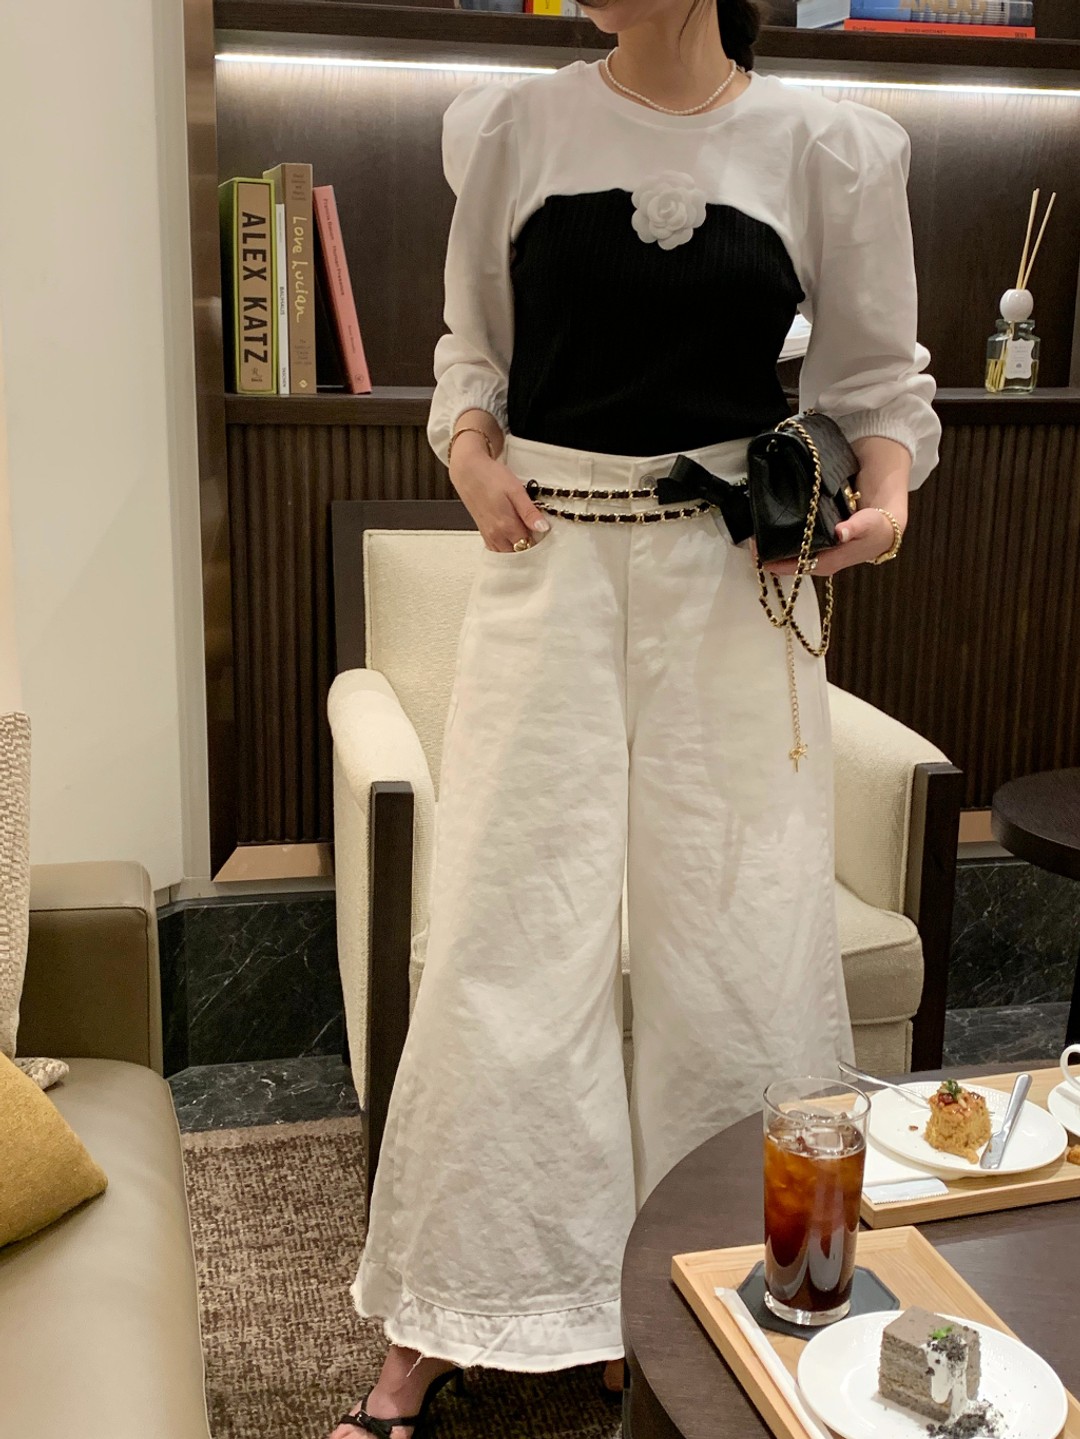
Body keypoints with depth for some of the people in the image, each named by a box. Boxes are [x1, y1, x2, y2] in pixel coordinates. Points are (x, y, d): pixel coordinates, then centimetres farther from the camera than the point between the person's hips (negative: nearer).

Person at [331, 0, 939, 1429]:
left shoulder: (827, 145, 4)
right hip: (550, 563, 1)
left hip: (737, 581, 0)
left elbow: (879, 369, 10)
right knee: (507, 938, 1)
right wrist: (472, 449, -4)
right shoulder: (517, 126, 7)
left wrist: (885, 491, -9)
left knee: (735, 937, 5)